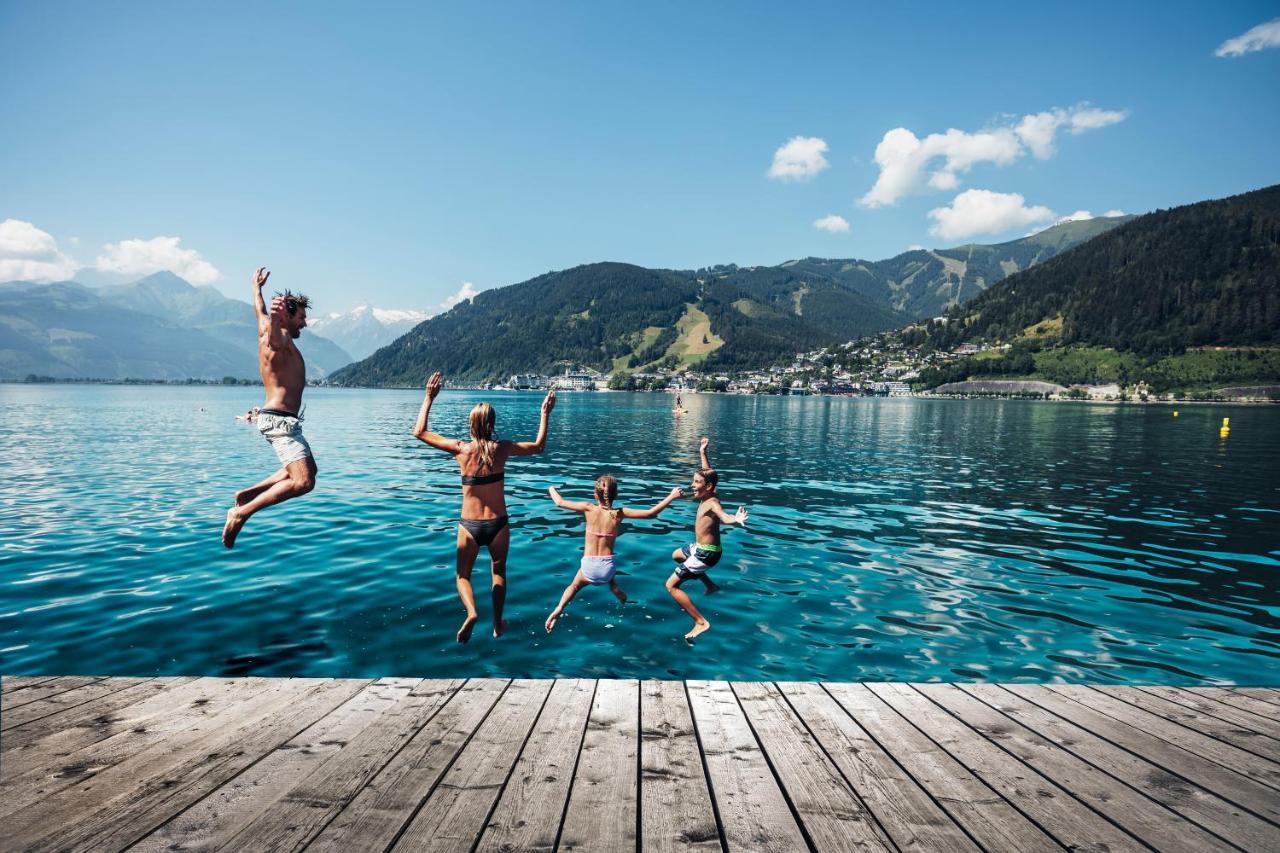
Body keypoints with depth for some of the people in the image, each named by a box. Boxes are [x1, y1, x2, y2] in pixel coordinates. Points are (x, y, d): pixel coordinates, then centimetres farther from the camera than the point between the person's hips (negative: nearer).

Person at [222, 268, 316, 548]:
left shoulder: (267, 331, 17)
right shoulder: (279, 338, -10)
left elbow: (259, 311, 35)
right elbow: (273, 336, -34)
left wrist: (257, 287, 51)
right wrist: (275, 316, -54)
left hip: (280, 419, 11)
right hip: (279, 420, -11)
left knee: (307, 470, 23)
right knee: (303, 482, -21)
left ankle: (247, 494, 21)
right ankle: (241, 512, -15)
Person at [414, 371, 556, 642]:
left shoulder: (461, 449, -10)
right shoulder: (502, 448, -8)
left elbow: (419, 432, 1)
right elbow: (538, 446, 10)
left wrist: (428, 398, 6)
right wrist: (545, 414, 17)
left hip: (469, 525, -1)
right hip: (497, 524, 1)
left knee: (463, 575, 16)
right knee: (499, 572, 24)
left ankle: (471, 612, -12)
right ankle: (498, 624, 31)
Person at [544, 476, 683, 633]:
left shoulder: (589, 509, -9)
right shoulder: (620, 513, -8)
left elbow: (560, 503, 2)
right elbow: (651, 513, -10)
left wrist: (552, 489, 23)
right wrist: (672, 496, -1)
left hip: (589, 566, -1)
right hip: (607, 566, 1)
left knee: (574, 586, 29)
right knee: (611, 582, 39)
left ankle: (559, 608, 4)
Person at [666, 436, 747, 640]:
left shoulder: (712, 503, -27)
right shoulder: (707, 496, -3)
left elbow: (724, 517, -49)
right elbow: (707, 474, 16)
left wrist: (736, 519, -71)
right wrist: (702, 452, 20)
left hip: (706, 554, -10)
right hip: (700, 547, 10)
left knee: (671, 585, -8)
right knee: (677, 555, 37)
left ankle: (701, 622, -8)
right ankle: (710, 586, 37)